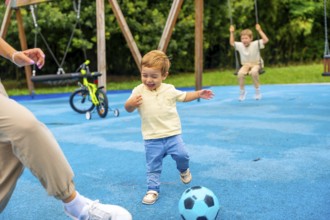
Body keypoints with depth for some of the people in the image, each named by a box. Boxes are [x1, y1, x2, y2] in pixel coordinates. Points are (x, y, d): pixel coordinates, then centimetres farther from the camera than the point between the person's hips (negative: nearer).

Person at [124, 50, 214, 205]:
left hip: (172, 134, 1)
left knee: (181, 155, -9)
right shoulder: (138, 91, -4)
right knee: (153, 166, 3)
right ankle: (152, 189, 18)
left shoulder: (169, 90, 1)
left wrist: (199, 94, 6)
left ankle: (184, 170, 25)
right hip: (152, 138, -1)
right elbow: (128, 109, -3)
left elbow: (184, 96, 17)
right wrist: (130, 104, -27)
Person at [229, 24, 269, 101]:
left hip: (256, 64, -3)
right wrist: (232, 32, 7)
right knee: (240, 73, -31)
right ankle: (242, 91, -9)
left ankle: (257, 90, -20)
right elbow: (232, 43, 16)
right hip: (245, 65, 3)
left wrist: (259, 30, -21)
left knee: (253, 72, -40)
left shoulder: (255, 44, -11)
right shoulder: (240, 45, 0)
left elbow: (265, 40, -19)